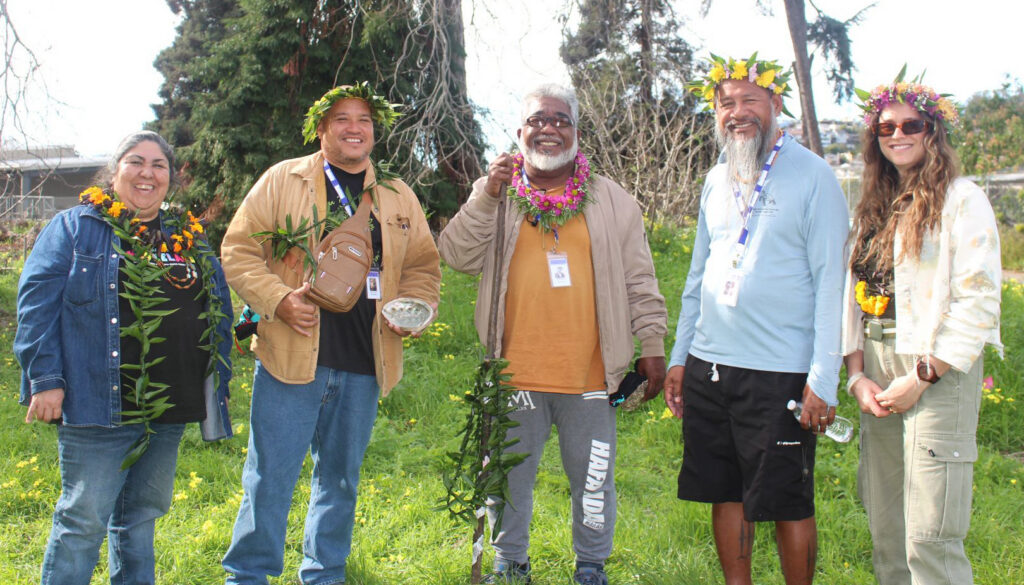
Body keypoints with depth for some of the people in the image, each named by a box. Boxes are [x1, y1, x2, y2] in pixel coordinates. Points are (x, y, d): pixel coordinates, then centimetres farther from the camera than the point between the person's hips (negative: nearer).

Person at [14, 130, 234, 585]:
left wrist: (218, 386, 13)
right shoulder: (74, 228, 1)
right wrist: (45, 378, -15)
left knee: (143, 512, 16)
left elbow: (220, 312, 19)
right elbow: (37, 302, -6)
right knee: (84, 517, -2)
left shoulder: (190, 239, 15)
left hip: (170, 409, 5)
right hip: (99, 404, -5)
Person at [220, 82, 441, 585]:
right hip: (291, 356, -3)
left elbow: (423, 264, 19)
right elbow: (239, 250, 2)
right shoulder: (282, 180, 4)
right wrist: (278, 299, -12)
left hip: (364, 364, 4)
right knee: (271, 475, -1)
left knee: (341, 477, 13)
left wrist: (413, 307, 0)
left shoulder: (398, 197, 14)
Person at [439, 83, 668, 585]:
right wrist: (488, 195, -15)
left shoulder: (612, 200, 6)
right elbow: (458, 256, -5)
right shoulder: (495, 193, 6)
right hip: (516, 372, 1)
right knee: (510, 475, 13)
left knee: (593, 478, 8)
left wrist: (652, 345, 3)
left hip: (590, 374, 0)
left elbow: (639, 281, 7)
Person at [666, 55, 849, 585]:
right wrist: (679, 356, 14)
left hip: (780, 373, -6)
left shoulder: (812, 175, -6)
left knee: (787, 502, 2)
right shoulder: (717, 179, 12)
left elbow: (830, 281, -10)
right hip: (708, 366, 6)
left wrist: (823, 378, -15)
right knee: (726, 493, 12)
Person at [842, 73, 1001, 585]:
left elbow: (978, 301, -11)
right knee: (884, 527, 10)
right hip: (878, 376, 6)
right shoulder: (873, 208, 16)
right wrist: (857, 375, 2)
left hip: (937, 373, -6)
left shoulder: (962, 199, -3)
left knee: (929, 537, -9)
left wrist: (921, 377, -13)